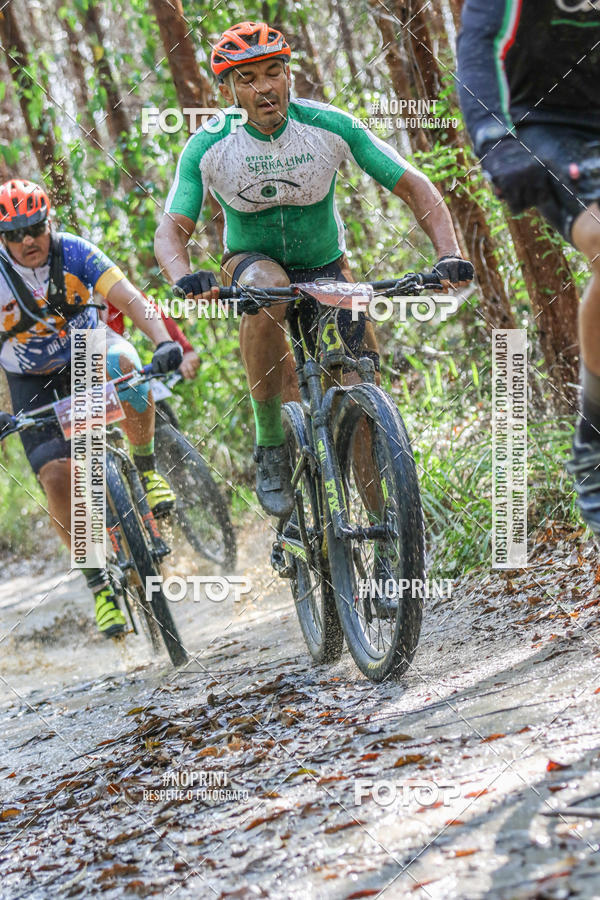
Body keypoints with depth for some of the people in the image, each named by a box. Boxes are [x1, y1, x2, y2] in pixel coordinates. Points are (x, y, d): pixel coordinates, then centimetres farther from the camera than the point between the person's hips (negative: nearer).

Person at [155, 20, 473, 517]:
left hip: (325, 265, 1)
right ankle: (270, 448, -26)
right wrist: (184, 277, -46)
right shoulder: (209, 148, -18)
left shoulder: (330, 127, -19)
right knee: (266, 288, -38)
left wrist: (449, 253, -35)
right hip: (251, 260, -1)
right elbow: (171, 230, -22)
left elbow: (414, 186, -18)